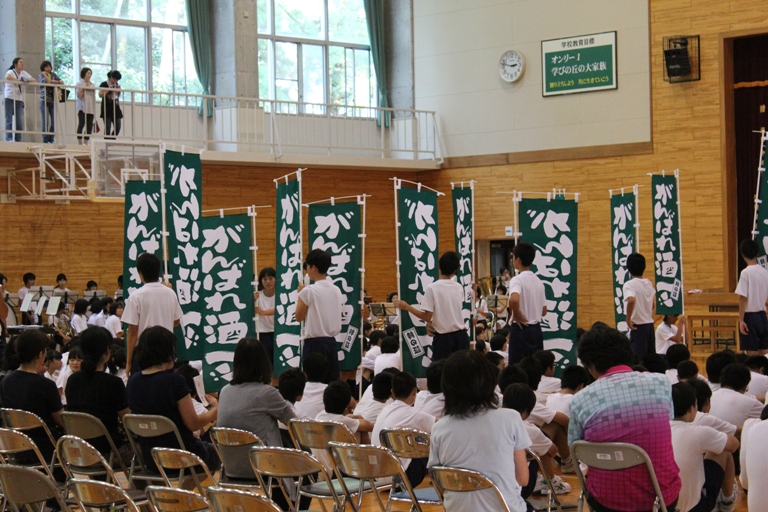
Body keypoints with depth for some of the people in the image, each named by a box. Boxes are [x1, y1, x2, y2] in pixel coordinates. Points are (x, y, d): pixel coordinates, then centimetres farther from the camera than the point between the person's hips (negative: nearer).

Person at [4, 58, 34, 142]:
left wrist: (28, 80, -14)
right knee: (9, 120, -9)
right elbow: (7, 77, -29)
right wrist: (19, 81, -28)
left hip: (19, 100, 5)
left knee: (20, 121, 1)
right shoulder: (10, 72, -5)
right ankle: (8, 139, -11)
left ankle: (18, 140, 5)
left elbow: (34, 80, 7)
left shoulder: (24, 73, 12)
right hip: (9, 99, -5)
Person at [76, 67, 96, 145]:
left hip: (91, 108, 5)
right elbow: (79, 96, -7)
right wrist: (83, 88, -14)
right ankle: (80, 143, -11)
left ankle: (86, 143, 4)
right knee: (81, 124, -13)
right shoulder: (80, 84, 1)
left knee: (89, 126, 0)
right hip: (82, 107, -5)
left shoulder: (93, 85, 16)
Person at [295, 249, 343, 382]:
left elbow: (299, 317, -3)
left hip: (314, 343, -6)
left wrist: (300, 295, 8)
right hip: (331, 342, 6)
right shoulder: (336, 290, 7)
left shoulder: (308, 291, -12)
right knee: (333, 381, 7)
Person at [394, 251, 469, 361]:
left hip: (444, 338, -4)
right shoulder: (459, 287, 3)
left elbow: (427, 317, -12)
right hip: (461, 336, 4)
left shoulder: (432, 288, -11)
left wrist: (406, 307, -5)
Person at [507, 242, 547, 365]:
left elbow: (514, 299, -33)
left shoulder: (517, 280, -12)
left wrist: (516, 315, -17)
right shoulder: (538, 281, 10)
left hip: (521, 329, -7)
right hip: (536, 329, 7)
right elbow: (544, 311, 14)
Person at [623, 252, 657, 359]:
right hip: (650, 324, 7)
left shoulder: (629, 285, -13)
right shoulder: (649, 284, 9)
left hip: (638, 326, -7)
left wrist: (628, 319, -22)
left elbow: (631, 300, -32)